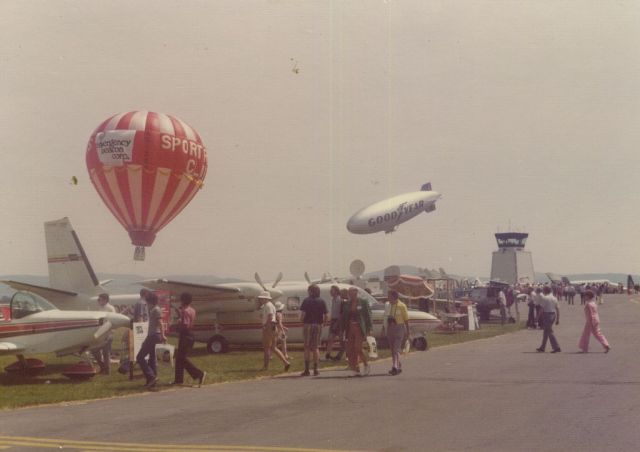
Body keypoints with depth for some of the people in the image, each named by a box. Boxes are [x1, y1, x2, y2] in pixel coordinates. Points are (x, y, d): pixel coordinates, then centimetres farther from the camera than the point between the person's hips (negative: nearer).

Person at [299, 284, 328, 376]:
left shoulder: (307, 301, -4)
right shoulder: (322, 302, 5)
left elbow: (302, 314, -11)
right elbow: (325, 316, 2)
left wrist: (302, 321, 6)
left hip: (308, 325, -3)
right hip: (318, 326, 3)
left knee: (307, 348, 0)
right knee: (316, 347, 11)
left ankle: (307, 370, -5)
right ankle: (315, 369, 8)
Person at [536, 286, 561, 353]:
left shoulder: (544, 298, -11)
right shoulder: (554, 298, 11)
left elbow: (541, 308, -15)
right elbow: (557, 308, 9)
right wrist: (558, 319, 12)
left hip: (547, 314, -8)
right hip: (553, 315, 8)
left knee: (550, 332, -5)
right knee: (546, 332, 16)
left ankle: (556, 347, -10)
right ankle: (542, 348, 23)